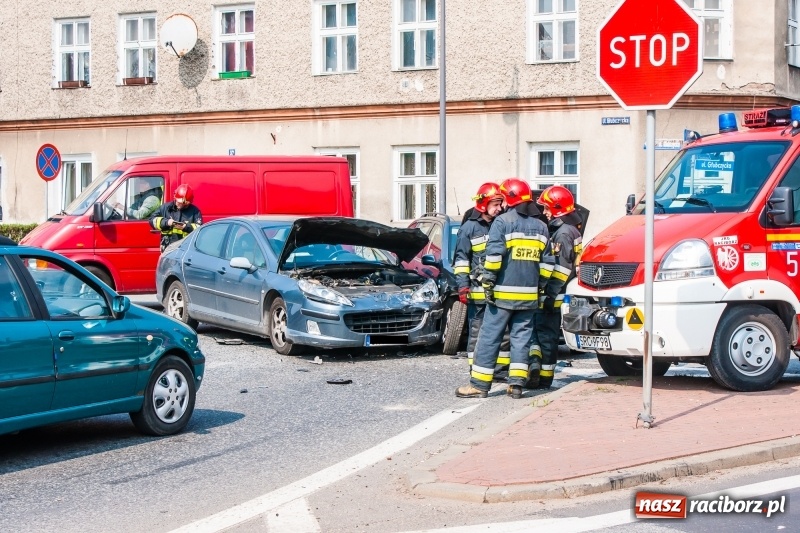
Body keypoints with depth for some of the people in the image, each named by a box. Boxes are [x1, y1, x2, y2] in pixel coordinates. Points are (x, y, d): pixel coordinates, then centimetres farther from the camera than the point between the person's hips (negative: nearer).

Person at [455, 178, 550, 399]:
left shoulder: (502, 222, -6)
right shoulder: (541, 227, 12)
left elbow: (493, 256, -13)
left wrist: (488, 284, -9)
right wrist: (540, 289, 20)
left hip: (503, 292, -5)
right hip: (529, 294, 5)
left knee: (490, 337, -1)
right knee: (521, 338, 9)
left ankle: (479, 384, 0)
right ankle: (517, 383, 4)